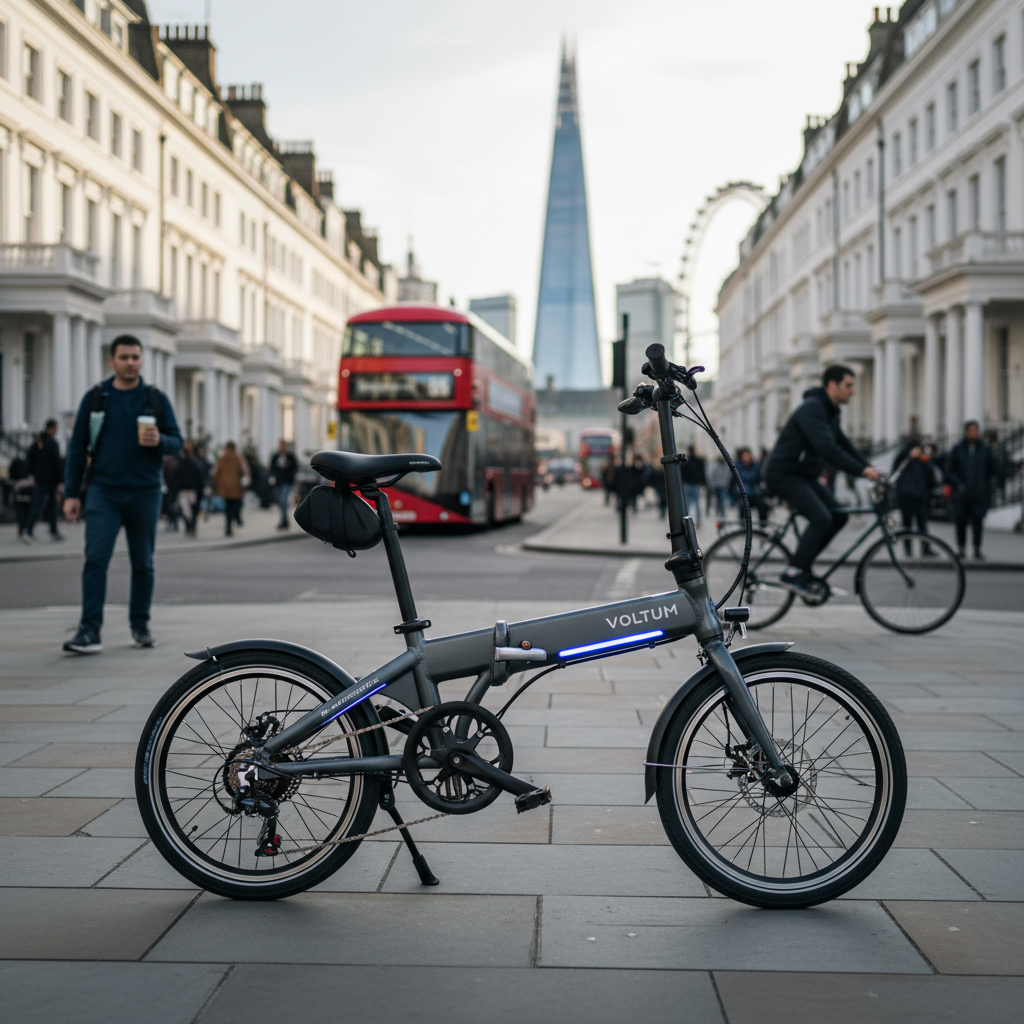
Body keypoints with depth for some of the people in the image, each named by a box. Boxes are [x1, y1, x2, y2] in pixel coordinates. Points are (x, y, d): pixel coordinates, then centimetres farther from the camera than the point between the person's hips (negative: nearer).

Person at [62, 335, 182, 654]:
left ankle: (140, 624, 22)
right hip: (103, 492, -1)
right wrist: (71, 493, 0)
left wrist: (159, 441, -17)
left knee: (143, 564, 9)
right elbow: (77, 447, 6)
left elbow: (176, 441, 7)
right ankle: (90, 630, -13)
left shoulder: (156, 399, 5)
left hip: (144, 494, 1)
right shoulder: (95, 398, 4)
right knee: (95, 559, -12)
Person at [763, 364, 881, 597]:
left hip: (804, 476, 10)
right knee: (821, 518, -22)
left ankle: (803, 565, 8)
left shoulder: (829, 412, 14)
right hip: (784, 475, -10)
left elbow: (843, 445, 18)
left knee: (839, 517, 1)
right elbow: (826, 448, -30)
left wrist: (869, 468, 6)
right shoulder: (812, 408, -20)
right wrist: (861, 470, -32)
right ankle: (792, 573, -14)